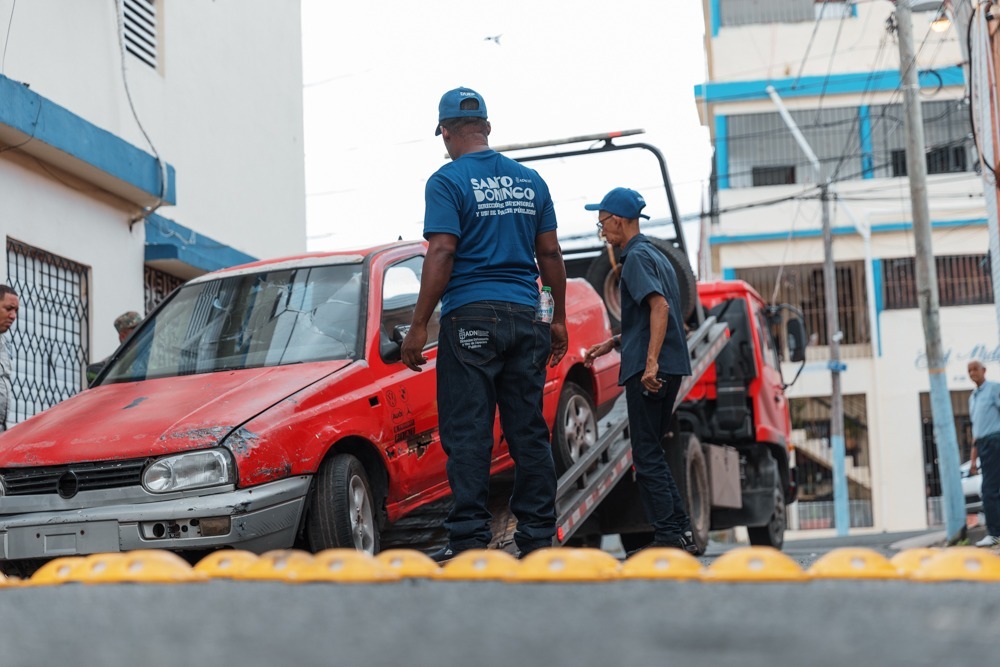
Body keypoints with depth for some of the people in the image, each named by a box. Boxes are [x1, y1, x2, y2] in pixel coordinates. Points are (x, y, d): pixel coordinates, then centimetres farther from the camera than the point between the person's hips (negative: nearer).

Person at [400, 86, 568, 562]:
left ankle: (470, 540, -5)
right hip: (525, 317, 5)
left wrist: (418, 326, -11)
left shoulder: (448, 181, -4)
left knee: (467, 433, -3)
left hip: (471, 319, -5)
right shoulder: (530, 181, 12)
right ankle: (537, 536, 10)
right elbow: (550, 253, 13)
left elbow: (441, 255, -13)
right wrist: (558, 318, 20)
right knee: (529, 431, 8)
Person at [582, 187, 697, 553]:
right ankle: (679, 531, 13)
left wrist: (651, 362, -28)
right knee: (651, 452, 14)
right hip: (670, 367, 10)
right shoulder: (656, 255, 20)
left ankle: (670, 535, -4)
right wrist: (613, 343, 26)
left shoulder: (637, 257, -9)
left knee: (647, 455, -4)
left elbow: (660, 307, -22)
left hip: (648, 370, -10)